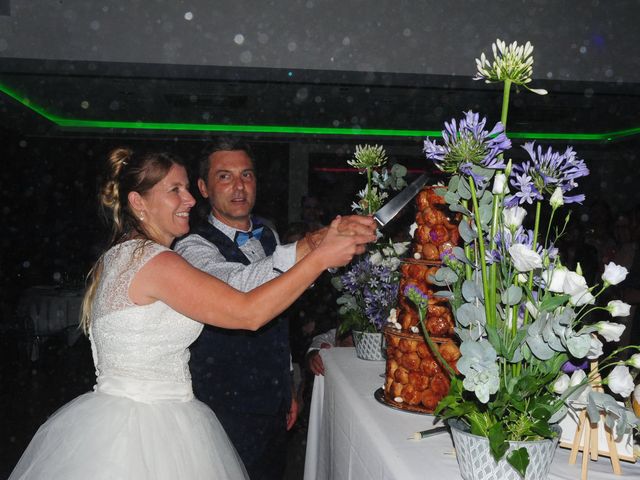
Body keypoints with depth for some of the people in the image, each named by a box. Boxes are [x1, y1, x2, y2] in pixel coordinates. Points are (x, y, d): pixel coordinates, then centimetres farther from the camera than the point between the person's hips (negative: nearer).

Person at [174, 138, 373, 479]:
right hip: (227, 410, -6)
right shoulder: (193, 247, -17)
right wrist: (308, 246, -53)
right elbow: (236, 285, -39)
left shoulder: (268, 234, 6)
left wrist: (288, 386, 16)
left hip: (274, 401, 7)